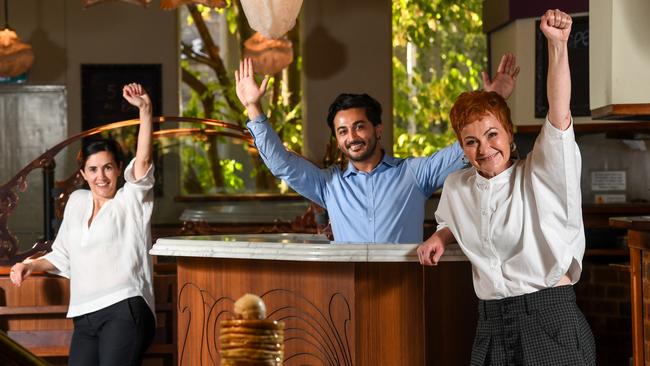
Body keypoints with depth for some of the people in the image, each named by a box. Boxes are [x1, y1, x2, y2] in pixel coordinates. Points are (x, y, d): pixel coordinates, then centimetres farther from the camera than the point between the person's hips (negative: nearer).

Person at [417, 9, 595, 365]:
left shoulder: (540, 176, -2)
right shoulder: (456, 187, 12)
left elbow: (559, 114, -16)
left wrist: (557, 45, -27)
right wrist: (440, 237, 10)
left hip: (551, 322, -4)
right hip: (492, 328, 4)